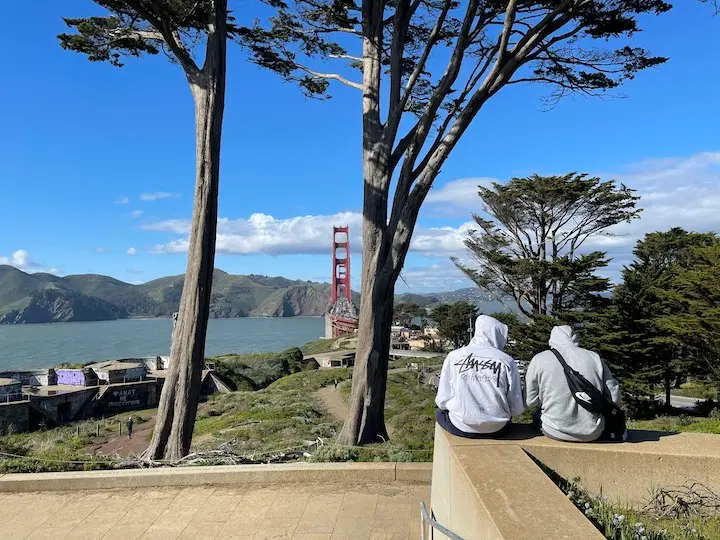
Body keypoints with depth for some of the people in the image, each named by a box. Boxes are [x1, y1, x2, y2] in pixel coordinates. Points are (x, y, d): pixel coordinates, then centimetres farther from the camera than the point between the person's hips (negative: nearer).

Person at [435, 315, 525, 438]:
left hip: (461, 428, -1)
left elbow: (442, 401, -3)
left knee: (440, 412, 30)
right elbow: (517, 408, -3)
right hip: (497, 429, 1)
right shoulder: (507, 361, -6)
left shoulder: (454, 356, -4)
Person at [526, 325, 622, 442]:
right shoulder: (594, 358, 0)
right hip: (591, 434, 1)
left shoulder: (539, 360, -4)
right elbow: (614, 397, 2)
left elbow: (530, 400, -2)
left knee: (537, 415, 29)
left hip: (554, 433, -1)